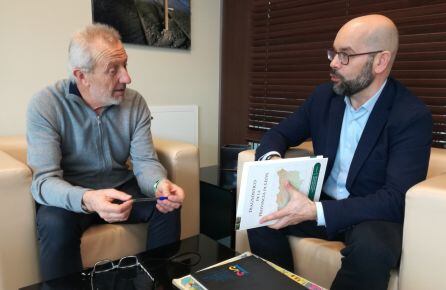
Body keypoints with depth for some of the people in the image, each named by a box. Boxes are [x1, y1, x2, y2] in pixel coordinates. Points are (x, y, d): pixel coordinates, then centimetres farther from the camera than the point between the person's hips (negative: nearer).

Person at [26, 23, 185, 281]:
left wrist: (160, 185, -34)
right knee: (55, 224, -33)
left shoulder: (135, 102, -7)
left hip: (121, 188, 3)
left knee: (168, 207, -19)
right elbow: (45, 180, -22)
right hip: (69, 196, -2)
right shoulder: (45, 106, -17)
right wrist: (86, 200, -44)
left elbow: (145, 162, -9)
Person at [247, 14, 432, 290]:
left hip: (375, 214, -4)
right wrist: (271, 157, -18)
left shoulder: (412, 115, -17)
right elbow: (280, 133, 8)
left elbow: (396, 199, -24)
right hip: (320, 203, 5)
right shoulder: (324, 96, -1)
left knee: (370, 248, -36)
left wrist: (315, 212, -34)